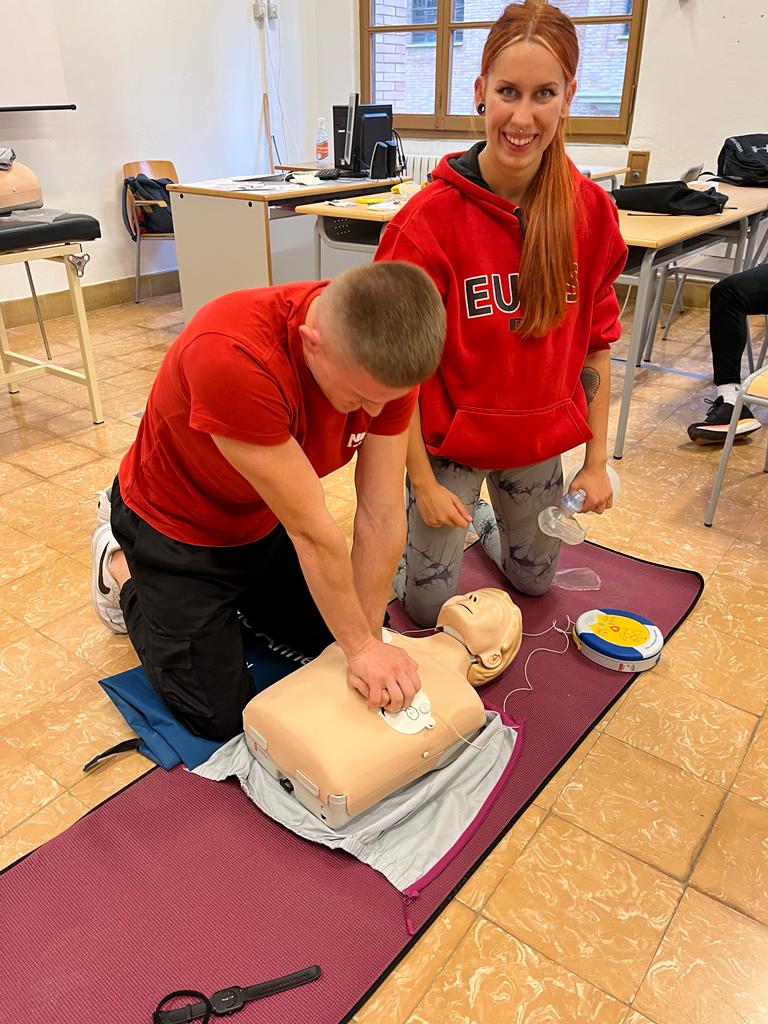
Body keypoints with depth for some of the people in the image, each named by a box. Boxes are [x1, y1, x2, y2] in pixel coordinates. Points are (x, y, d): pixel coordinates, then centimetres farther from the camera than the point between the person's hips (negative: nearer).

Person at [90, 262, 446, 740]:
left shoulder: (390, 355, -23)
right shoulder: (231, 356, -41)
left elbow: (382, 516, -19)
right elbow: (311, 531, -34)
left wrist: (369, 641, -17)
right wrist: (362, 646, -23)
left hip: (268, 521, 6)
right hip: (178, 530, -5)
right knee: (221, 715, 5)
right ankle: (123, 569, 22)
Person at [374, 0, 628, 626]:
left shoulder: (591, 210, -8)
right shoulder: (430, 218, -20)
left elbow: (596, 343, 1)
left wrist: (597, 459, 0)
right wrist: (422, 480, -13)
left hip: (541, 441, 4)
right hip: (450, 439, -3)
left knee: (534, 581, 22)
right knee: (427, 609, 8)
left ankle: (482, 519, 50)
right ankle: (405, 524, 37)